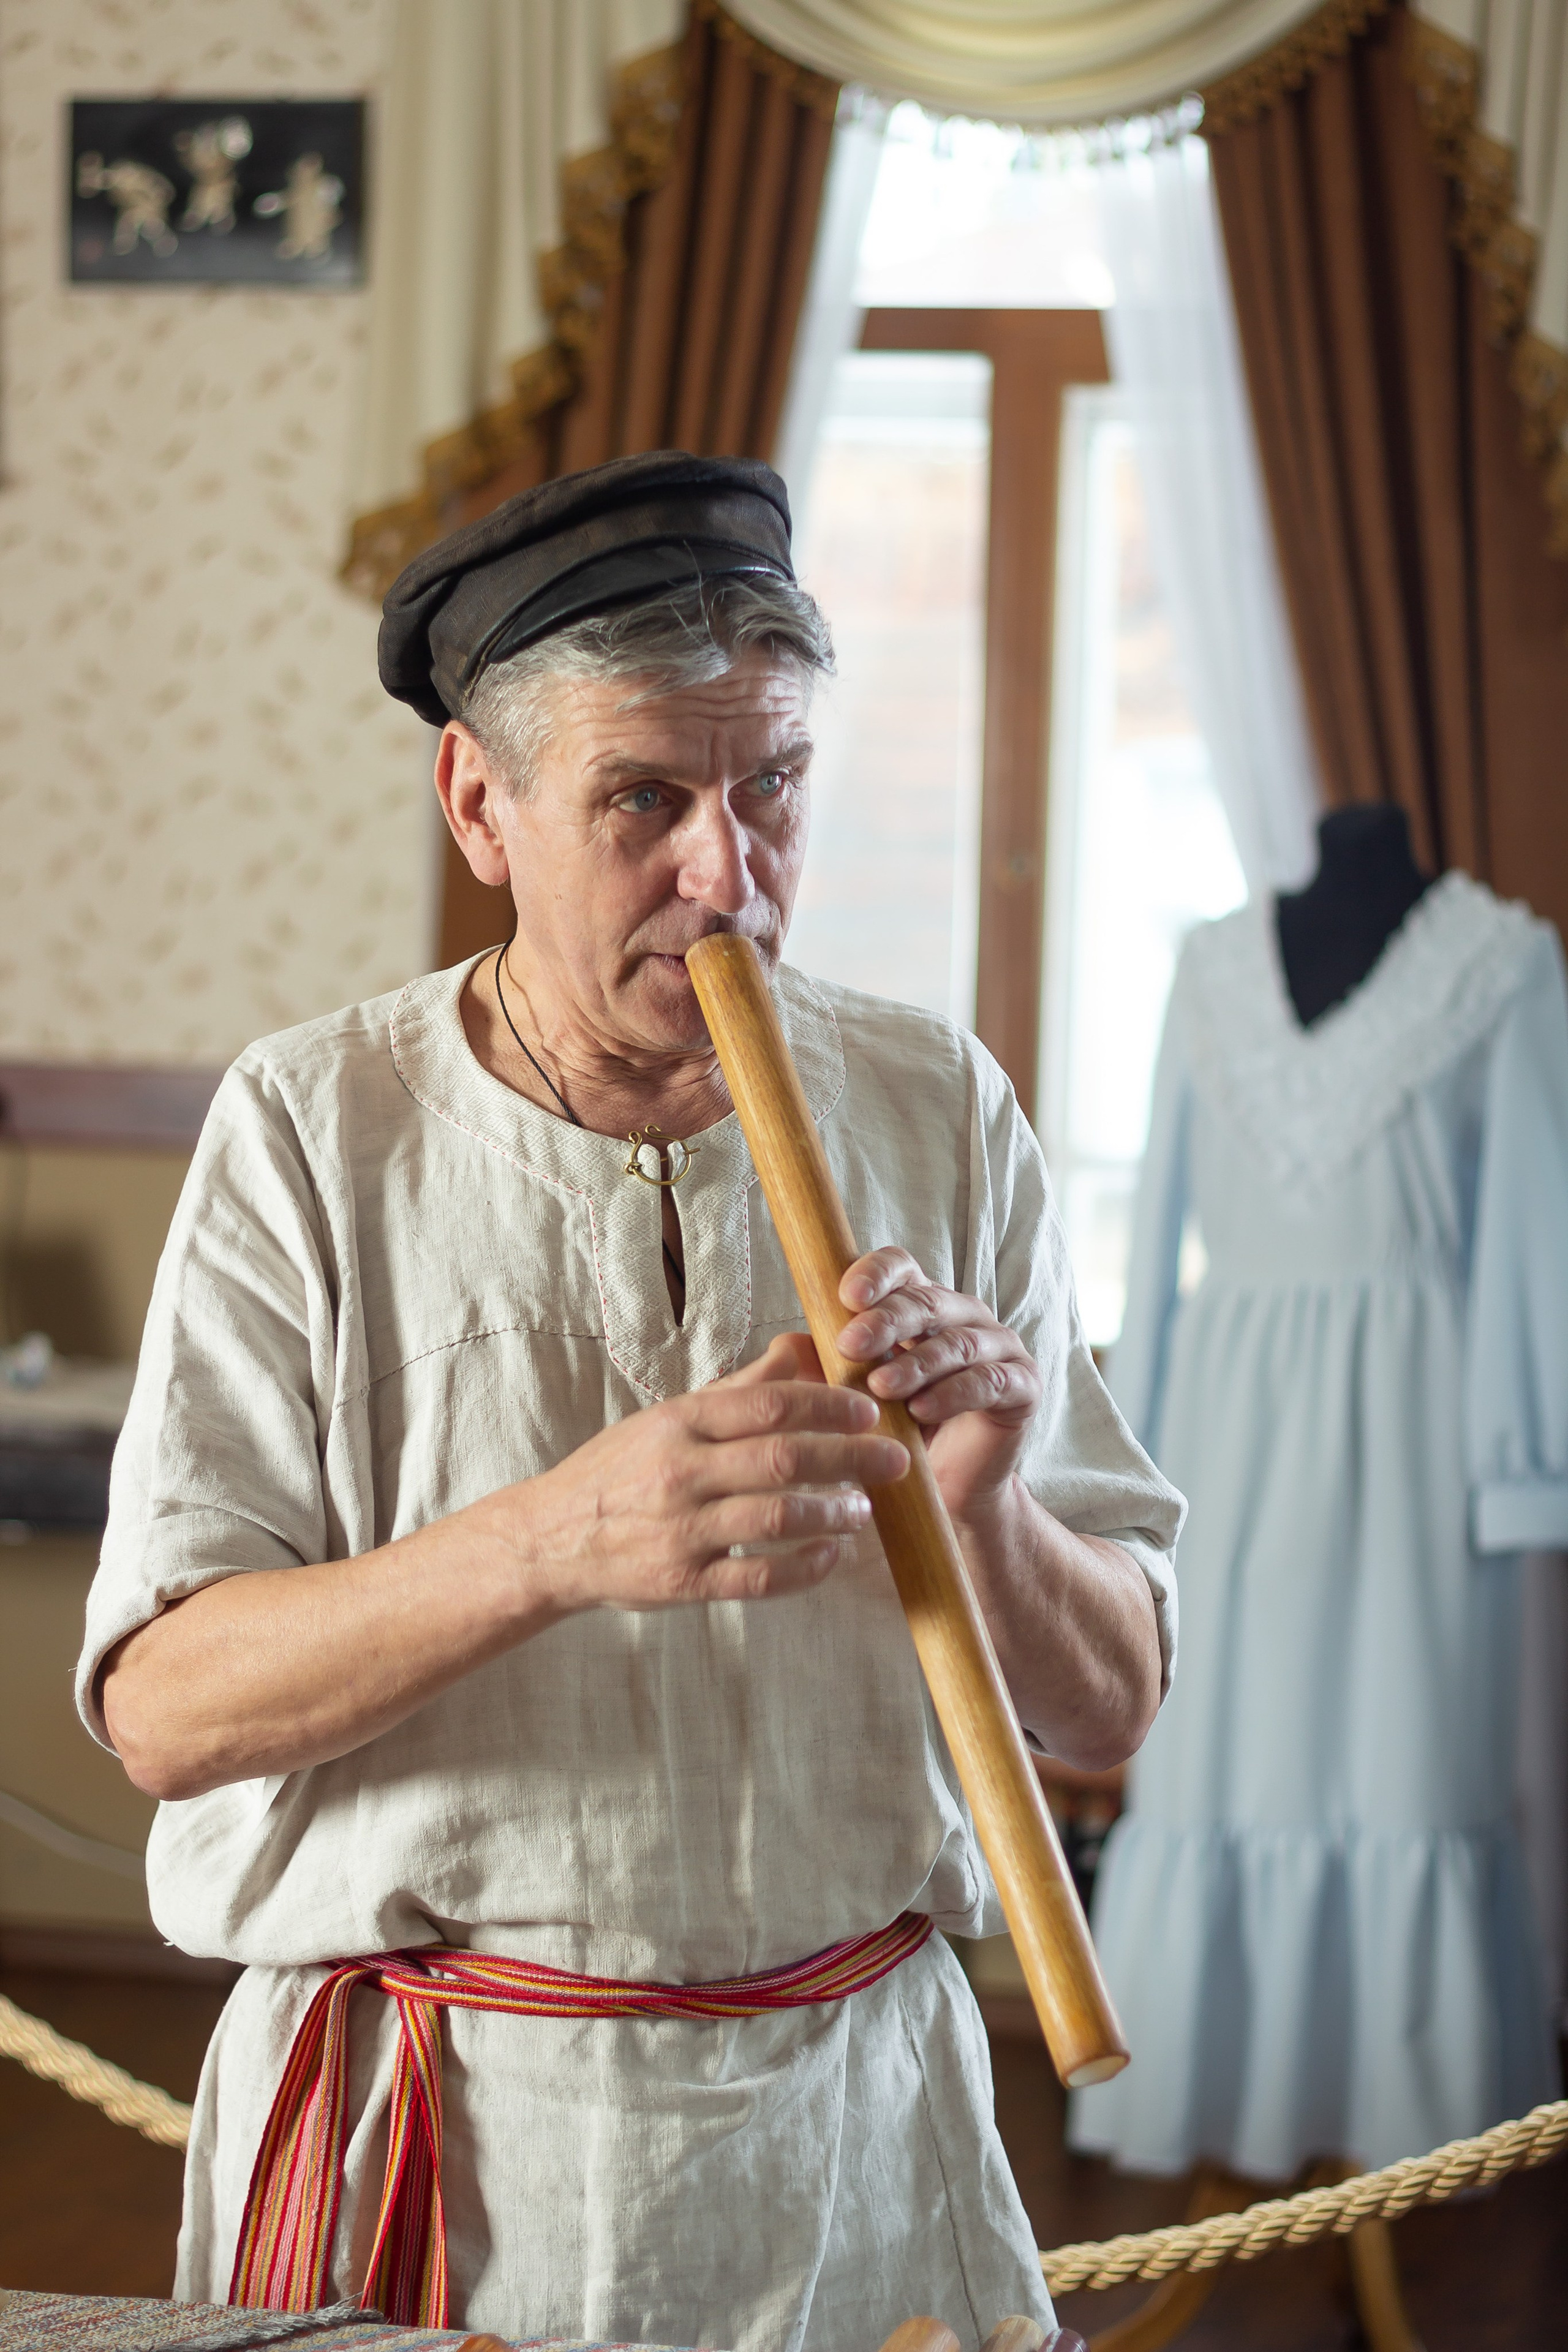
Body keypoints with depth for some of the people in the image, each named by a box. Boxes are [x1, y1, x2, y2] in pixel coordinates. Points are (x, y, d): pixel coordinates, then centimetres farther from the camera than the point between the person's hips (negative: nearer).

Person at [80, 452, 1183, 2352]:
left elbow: (1110, 1708, 1)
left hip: (847, 2121, 2)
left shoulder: (937, 1115, 1)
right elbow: (162, 1704, -14)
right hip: (434, 2141, -2)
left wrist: (983, 1506, -20)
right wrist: (558, 1538, -28)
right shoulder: (316, 1130, -6)